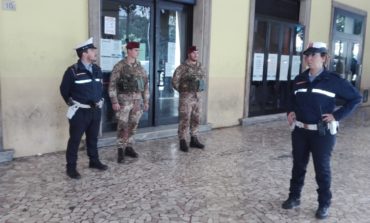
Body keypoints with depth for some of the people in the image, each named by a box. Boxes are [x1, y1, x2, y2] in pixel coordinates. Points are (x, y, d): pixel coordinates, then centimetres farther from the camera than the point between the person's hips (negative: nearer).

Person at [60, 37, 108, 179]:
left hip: (96, 110, 6)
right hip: (80, 111, -6)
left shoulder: (97, 69, 7)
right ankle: (71, 168, 13)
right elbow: (64, 90, -4)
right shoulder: (73, 71, -13)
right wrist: (72, 103, 0)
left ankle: (94, 161, 31)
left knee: (93, 138, 17)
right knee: (75, 140, 3)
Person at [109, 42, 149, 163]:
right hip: (124, 99, -5)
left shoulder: (140, 67, 10)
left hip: (138, 99, 5)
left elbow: (145, 84, 14)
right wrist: (114, 101, -13)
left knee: (133, 125, 9)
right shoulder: (119, 66, -6)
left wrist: (146, 101, 11)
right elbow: (112, 85, -8)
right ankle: (120, 150, 6)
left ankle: (129, 147, 21)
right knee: (123, 125, -5)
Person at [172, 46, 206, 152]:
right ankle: (183, 142, 5)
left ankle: (194, 140, 22)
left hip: (197, 96, 6)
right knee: (184, 120, -4)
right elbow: (175, 81, -9)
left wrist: (200, 88, 14)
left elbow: (203, 77, 25)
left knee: (196, 119, 11)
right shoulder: (182, 67, -10)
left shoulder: (199, 67, 9)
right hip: (186, 97, -6)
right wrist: (183, 91, -2)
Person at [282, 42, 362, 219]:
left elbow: (356, 98, -3)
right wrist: (290, 111, 3)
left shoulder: (333, 80, -8)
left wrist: (337, 115, -10)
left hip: (322, 133, -4)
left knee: (322, 169, 6)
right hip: (300, 131, 4)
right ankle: (294, 197, 30)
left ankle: (324, 204, 22)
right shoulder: (299, 79, 6)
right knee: (298, 166, 14)